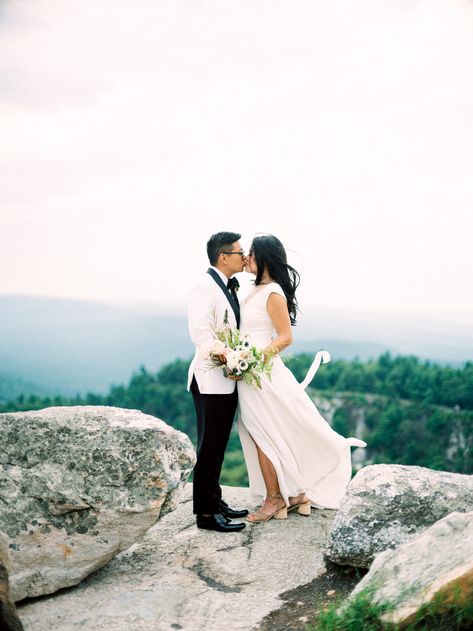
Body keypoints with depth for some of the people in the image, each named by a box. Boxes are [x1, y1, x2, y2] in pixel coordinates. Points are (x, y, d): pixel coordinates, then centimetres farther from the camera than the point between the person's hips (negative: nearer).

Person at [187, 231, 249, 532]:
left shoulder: (229, 288, 15)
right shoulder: (205, 287, -14)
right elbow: (200, 332, -23)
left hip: (229, 379, 9)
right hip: (211, 379, -9)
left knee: (219, 445, 16)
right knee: (209, 446, -3)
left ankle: (215, 501, 27)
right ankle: (205, 513, 5)